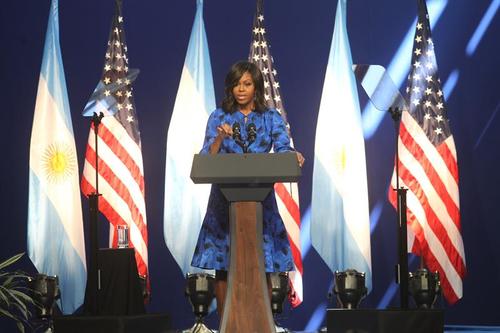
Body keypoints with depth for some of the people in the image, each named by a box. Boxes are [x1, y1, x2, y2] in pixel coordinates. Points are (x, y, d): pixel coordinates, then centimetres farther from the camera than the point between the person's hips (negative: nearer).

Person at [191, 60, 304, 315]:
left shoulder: (271, 118, 6)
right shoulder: (219, 117, 5)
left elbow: (282, 149, -10)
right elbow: (207, 159, -4)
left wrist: (293, 155, -33)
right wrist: (220, 138, -22)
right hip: (225, 199, 0)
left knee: (263, 265, -1)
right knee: (223, 265, -2)